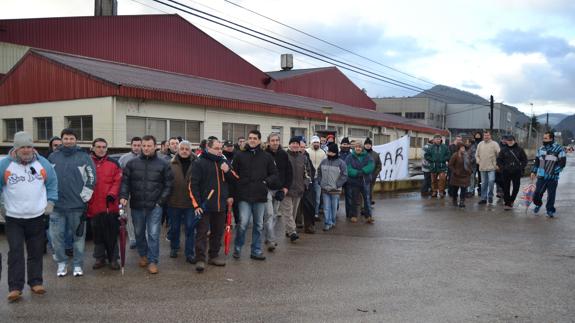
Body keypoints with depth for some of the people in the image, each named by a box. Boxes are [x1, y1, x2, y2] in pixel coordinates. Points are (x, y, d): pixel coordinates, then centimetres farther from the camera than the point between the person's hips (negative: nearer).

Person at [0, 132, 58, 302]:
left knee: (36, 252, 9)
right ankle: (15, 287, 0)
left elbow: (52, 183, 11)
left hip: (37, 217, 2)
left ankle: (36, 282, 19)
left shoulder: (43, 163, 1)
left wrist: (50, 202, 3)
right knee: (15, 252, -5)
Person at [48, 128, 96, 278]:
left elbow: (91, 179, -3)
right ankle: (61, 263, 21)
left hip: (77, 205, -2)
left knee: (79, 236, 6)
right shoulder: (53, 157, 5)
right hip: (56, 205, 2)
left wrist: (84, 197, -7)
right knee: (56, 236, 5)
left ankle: (78, 265, 17)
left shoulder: (84, 157, -3)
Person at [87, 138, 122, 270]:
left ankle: (113, 258, 15)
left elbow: (117, 181, -3)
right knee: (97, 233, 11)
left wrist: (112, 194, -16)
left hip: (110, 205, -1)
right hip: (94, 205, 1)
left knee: (112, 233, 4)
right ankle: (100, 258, 24)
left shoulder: (114, 164, 3)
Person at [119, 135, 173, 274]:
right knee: (139, 233, 15)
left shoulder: (163, 164, 0)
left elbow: (168, 185, 1)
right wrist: (124, 196, -11)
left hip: (155, 207, -2)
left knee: (153, 234, -3)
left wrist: (161, 201, -5)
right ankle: (143, 255, 35)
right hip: (136, 206, 3)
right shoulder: (132, 163, 4)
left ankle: (153, 261, 6)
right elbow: (125, 181, 4)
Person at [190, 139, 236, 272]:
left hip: (221, 205, 6)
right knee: (202, 232, -3)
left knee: (218, 232, 13)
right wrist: (196, 204, -14)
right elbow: (194, 185, -8)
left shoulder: (224, 162, 12)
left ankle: (214, 256, 25)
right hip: (205, 205, -6)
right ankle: (200, 259, 1)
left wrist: (228, 171, -6)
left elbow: (235, 180, 15)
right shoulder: (199, 163, -6)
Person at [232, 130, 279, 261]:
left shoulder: (266, 157, 6)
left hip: (260, 196, 2)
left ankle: (256, 251, 22)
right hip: (244, 196, -2)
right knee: (243, 224, -8)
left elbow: (274, 174, 10)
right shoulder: (240, 156, 3)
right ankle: (237, 248, 14)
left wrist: (267, 181, -9)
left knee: (258, 225, 10)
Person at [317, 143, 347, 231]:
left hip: (335, 190, -3)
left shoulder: (341, 163, -6)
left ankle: (332, 222, 22)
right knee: (326, 207, 3)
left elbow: (344, 176, -6)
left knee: (334, 207, 8)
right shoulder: (324, 161, 7)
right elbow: (319, 172, 18)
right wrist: (320, 182, 8)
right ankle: (327, 223, 7)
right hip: (324, 189, 3)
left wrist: (337, 185, -11)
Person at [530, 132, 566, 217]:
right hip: (541, 177, 3)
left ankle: (550, 210, 20)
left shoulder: (559, 149, -4)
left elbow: (562, 162, -8)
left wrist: (554, 172, -16)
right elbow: (537, 161, 19)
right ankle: (538, 205, 29)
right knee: (537, 194, 2)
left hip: (552, 178, -3)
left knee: (551, 195, 4)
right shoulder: (541, 149, 10)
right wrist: (533, 171, 10)